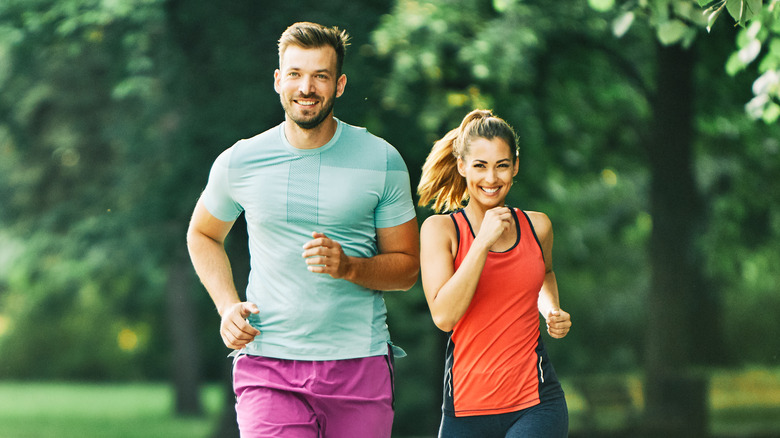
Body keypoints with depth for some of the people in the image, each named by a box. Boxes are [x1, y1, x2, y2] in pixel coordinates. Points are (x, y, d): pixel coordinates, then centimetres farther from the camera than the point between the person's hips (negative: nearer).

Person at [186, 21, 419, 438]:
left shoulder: (382, 161, 2)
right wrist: (227, 306, 5)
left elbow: (407, 267, 7)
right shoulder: (239, 162, 3)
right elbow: (203, 235, 22)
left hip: (359, 366, 1)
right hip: (268, 364, -1)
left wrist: (349, 267, -13)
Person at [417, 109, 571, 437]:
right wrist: (484, 241, -17)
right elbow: (444, 315, -15)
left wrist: (552, 312, 11)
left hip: (537, 402, 1)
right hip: (467, 406, 0)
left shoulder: (537, 227, 7)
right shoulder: (439, 229, -2)